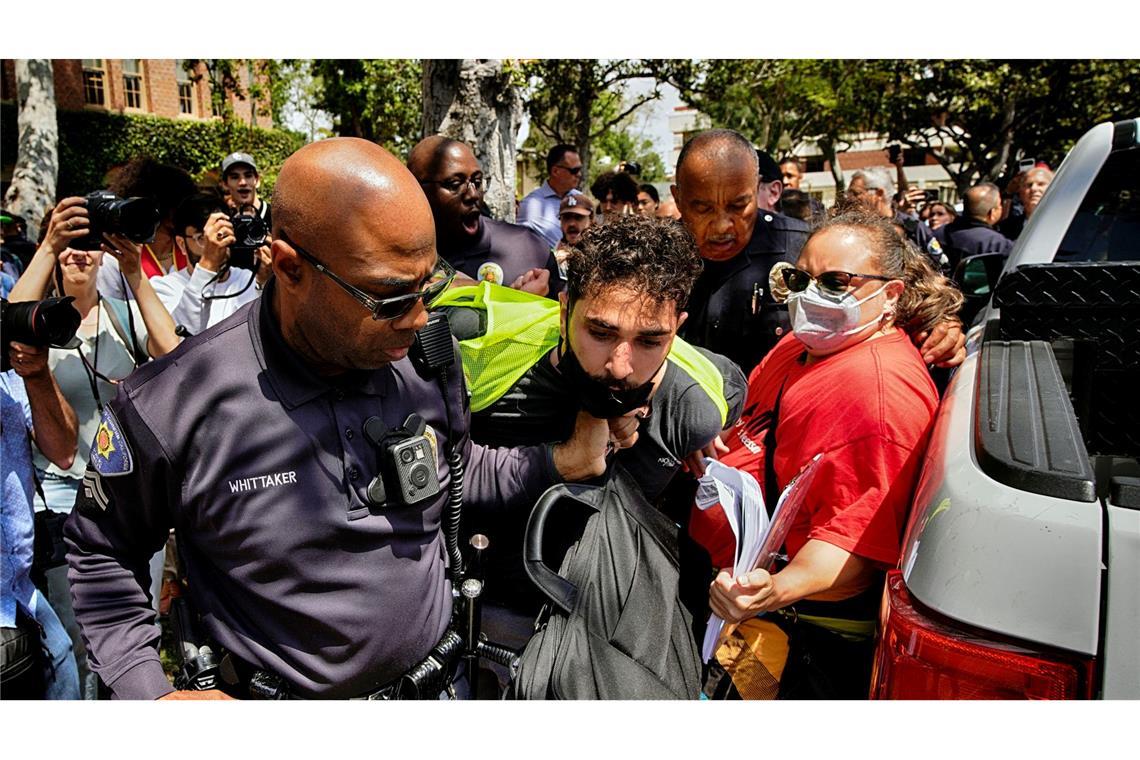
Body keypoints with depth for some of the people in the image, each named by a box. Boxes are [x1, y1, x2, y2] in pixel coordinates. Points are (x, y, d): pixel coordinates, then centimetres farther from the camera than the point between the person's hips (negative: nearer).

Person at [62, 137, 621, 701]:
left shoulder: (428, 362, -13)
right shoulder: (171, 406, -24)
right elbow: (101, 550, -5)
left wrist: (563, 462, -8)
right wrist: (146, 691, -12)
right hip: (281, 694, -2)